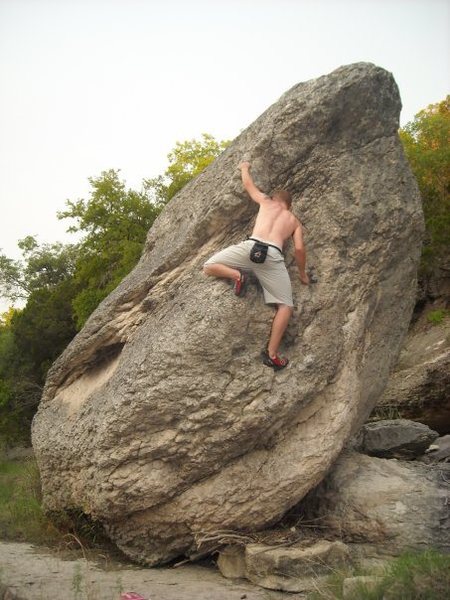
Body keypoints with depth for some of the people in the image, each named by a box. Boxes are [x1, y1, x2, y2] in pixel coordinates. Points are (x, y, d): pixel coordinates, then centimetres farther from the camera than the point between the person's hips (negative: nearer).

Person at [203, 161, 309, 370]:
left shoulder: (266, 202, 27)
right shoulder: (295, 221, 27)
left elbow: (248, 184, 40)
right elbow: (299, 249, 15)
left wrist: (244, 168, 61)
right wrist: (302, 273, 29)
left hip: (251, 246, 0)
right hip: (273, 256, 1)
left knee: (208, 267, 15)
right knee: (285, 306, 9)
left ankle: (237, 275, -12)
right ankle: (271, 353, -2)